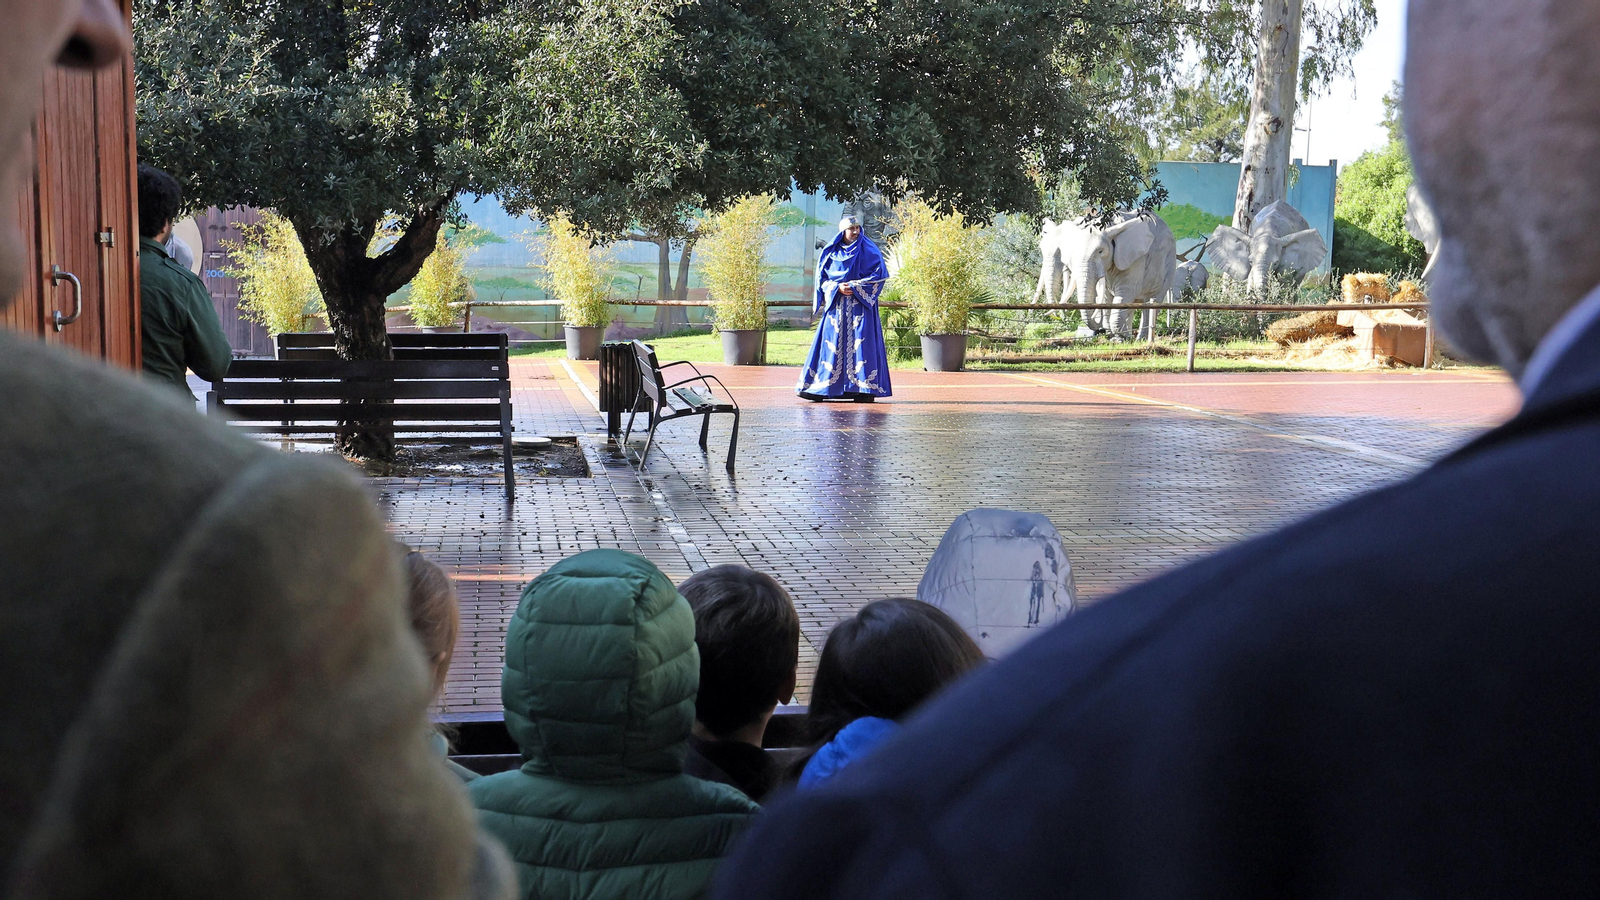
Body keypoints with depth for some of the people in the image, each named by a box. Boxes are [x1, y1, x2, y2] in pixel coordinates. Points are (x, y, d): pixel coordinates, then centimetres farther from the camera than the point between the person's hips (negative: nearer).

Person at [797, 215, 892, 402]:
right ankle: (819, 388, 3)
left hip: (861, 305, -2)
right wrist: (837, 288, -9)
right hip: (836, 305, 2)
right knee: (831, 343, 0)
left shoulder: (869, 250, 3)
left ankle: (866, 389, -9)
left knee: (861, 343, -9)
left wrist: (855, 287, -11)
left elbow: (879, 275, -2)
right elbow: (822, 278, 10)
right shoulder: (831, 252, 10)